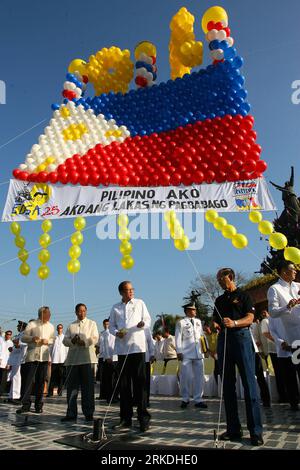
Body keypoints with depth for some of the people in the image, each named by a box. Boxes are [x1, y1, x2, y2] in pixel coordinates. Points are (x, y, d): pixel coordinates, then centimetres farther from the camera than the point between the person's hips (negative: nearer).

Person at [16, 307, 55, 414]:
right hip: (32, 355, -3)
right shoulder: (31, 324, 0)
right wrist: (32, 338, -19)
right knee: (28, 380, -5)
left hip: (44, 356, 3)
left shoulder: (50, 326, 12)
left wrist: (47, 341, -7)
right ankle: (25, 405, 3)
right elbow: (23, 337, -1)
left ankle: (38, 405, 14)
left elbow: (53, 339, 15)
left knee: (41, 381, 6)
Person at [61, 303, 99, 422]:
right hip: (73, 359, 2)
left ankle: (89, 413, 5)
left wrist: (84, 342, -16)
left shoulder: (92, 324, 13)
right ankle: (71, 413, 11)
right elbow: (65, 340, 9)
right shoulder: (71, 326, 19)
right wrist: (72, 341, -12)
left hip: (87, 359, -2)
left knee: (87, 387, -1)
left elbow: (95, 339, 1)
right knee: (71, 386, 3)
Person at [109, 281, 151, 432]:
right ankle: (125, 418, 17)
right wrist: (116, 332, -7)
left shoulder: (140, 303, 10)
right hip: (122, 348, 2)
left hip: (137, 347, -2)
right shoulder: (115, 308, 13)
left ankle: (143, 418, 1)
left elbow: (148, 320, 7)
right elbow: (111, 326, 14)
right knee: (124, 384, 7)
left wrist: (143, 324, -15)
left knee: (140, 382, -5)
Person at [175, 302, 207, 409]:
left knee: (199, 376, 5)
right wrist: (179, 351, -8)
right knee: (186, 376, -2)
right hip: (186, 354, -5)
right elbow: (178, 338, -2)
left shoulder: (198, 321, 17)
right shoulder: (181, 323, 1)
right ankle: (185, 399, 13)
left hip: (198, 353, 5)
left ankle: (198, 400, 14)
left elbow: (202, 335, 20)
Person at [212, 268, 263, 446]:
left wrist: (234, 323, -24)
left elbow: (249, 318, -6)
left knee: (249, 384, -8)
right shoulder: (219, 300, 21)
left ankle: (256, 430, -4)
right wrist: (214, 325, -5)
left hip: (241, 337, -5)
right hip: (224, 339, 6)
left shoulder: (243, 295, 5)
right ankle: (233, 428, 12)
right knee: (228, 386, 5)